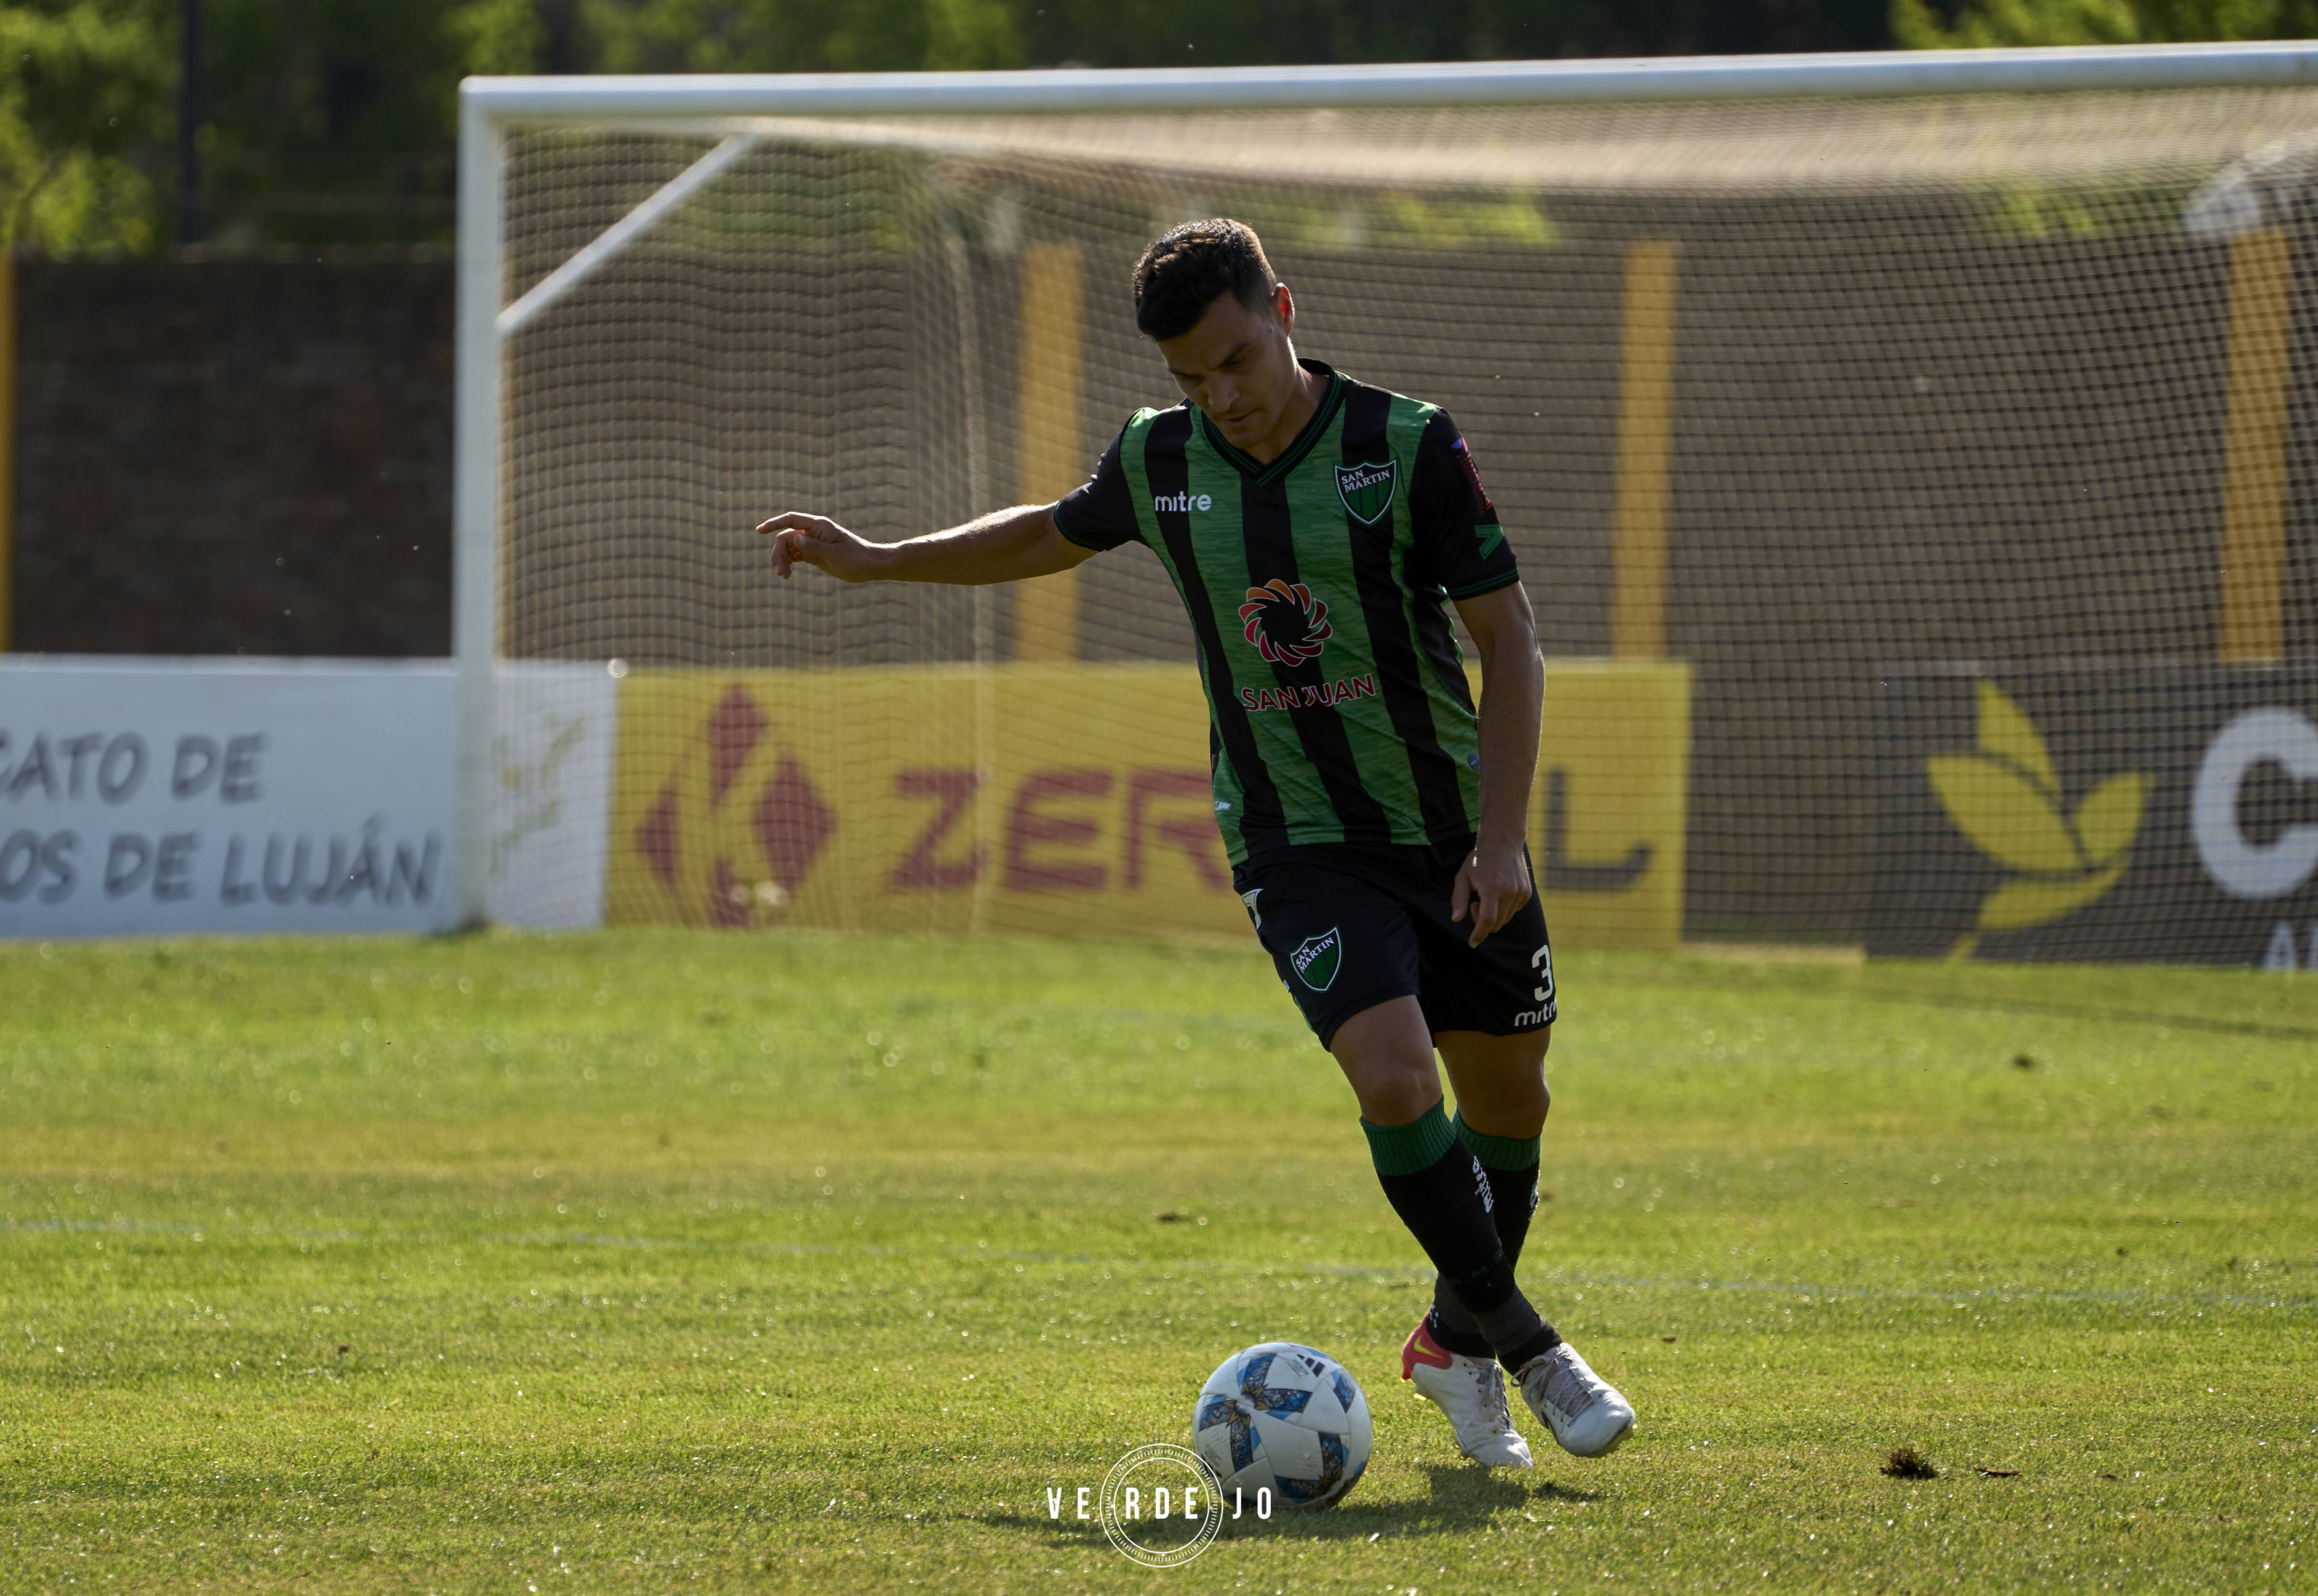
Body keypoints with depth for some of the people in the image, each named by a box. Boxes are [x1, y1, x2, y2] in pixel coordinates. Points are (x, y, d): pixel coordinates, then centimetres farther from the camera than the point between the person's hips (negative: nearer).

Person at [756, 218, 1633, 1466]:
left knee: (1509, 1098, 12)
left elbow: (1508, 639, -9)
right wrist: (877, 562, 15)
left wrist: (1503, 837, -16)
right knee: (1395, 1080, -22)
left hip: (1454, 834, 0)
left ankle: (1456, 1343, 37)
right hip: (1297, 843, 0)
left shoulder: (1408, 448, -13)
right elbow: (1057, 535, 19)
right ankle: (1523, 1345, -6)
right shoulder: (1159, 460, -4)